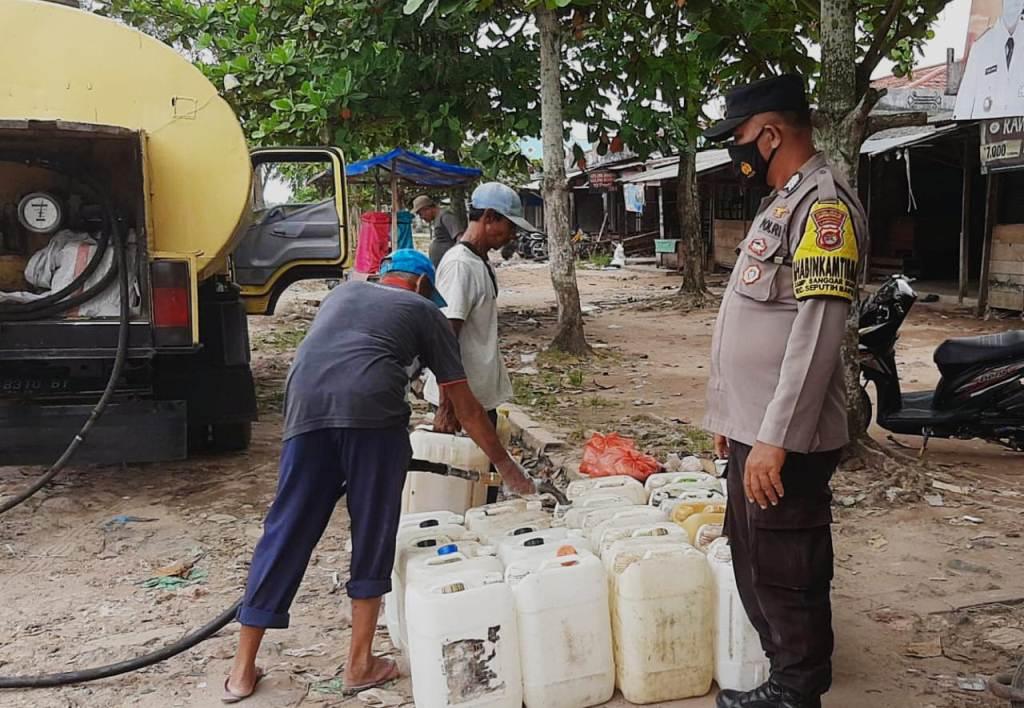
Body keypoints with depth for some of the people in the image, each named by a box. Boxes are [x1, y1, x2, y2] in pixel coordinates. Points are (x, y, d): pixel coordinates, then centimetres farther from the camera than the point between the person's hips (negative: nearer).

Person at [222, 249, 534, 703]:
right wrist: (505, 466, 34)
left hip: (307, 405, 4)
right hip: (371, 408, -3)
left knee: (286, 533, 11)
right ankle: (360, 664, 20)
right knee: (373, 535, 13)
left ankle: (243, 671, 19)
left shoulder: (344, 292, 36)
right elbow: (466, 407, 25)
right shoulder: (425, 311, 24)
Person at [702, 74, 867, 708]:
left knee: (787, 577, 1)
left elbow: (817, 332, -23)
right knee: (755, 567, 19)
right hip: (755, 431, 10)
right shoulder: (783, 202, 17)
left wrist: (775, 439, -25)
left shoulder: (824, 201, -15)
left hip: (784, 441, -10)